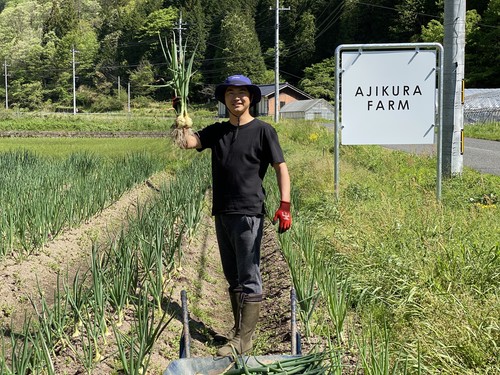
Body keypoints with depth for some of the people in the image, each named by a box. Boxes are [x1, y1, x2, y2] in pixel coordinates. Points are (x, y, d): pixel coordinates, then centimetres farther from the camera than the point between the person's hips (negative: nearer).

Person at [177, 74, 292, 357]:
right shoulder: (217, 131, 14)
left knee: (248, 278, -4)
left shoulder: (263, 131, -2)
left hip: (248, 214, -6)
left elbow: (281, 168, -5)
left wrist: (285, 206, -15)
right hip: (222, 213, 6)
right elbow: (188, 142, 2)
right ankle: (239, 330, 25)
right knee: (232, 277, 14)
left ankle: (244, 340, 1)